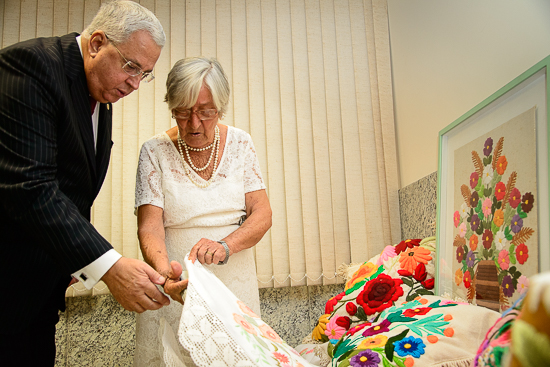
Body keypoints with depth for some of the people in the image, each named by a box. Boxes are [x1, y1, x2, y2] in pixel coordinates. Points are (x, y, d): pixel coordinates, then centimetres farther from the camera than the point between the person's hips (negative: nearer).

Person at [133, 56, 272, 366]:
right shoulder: (156, 151, -6)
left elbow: (262, 213, -4)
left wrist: (225, 245, -23)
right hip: (177, 282, -1)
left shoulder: (240, 143, -1)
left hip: (234, 279, 2)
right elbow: (150, 225, -12)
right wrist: (165, 271, -32)